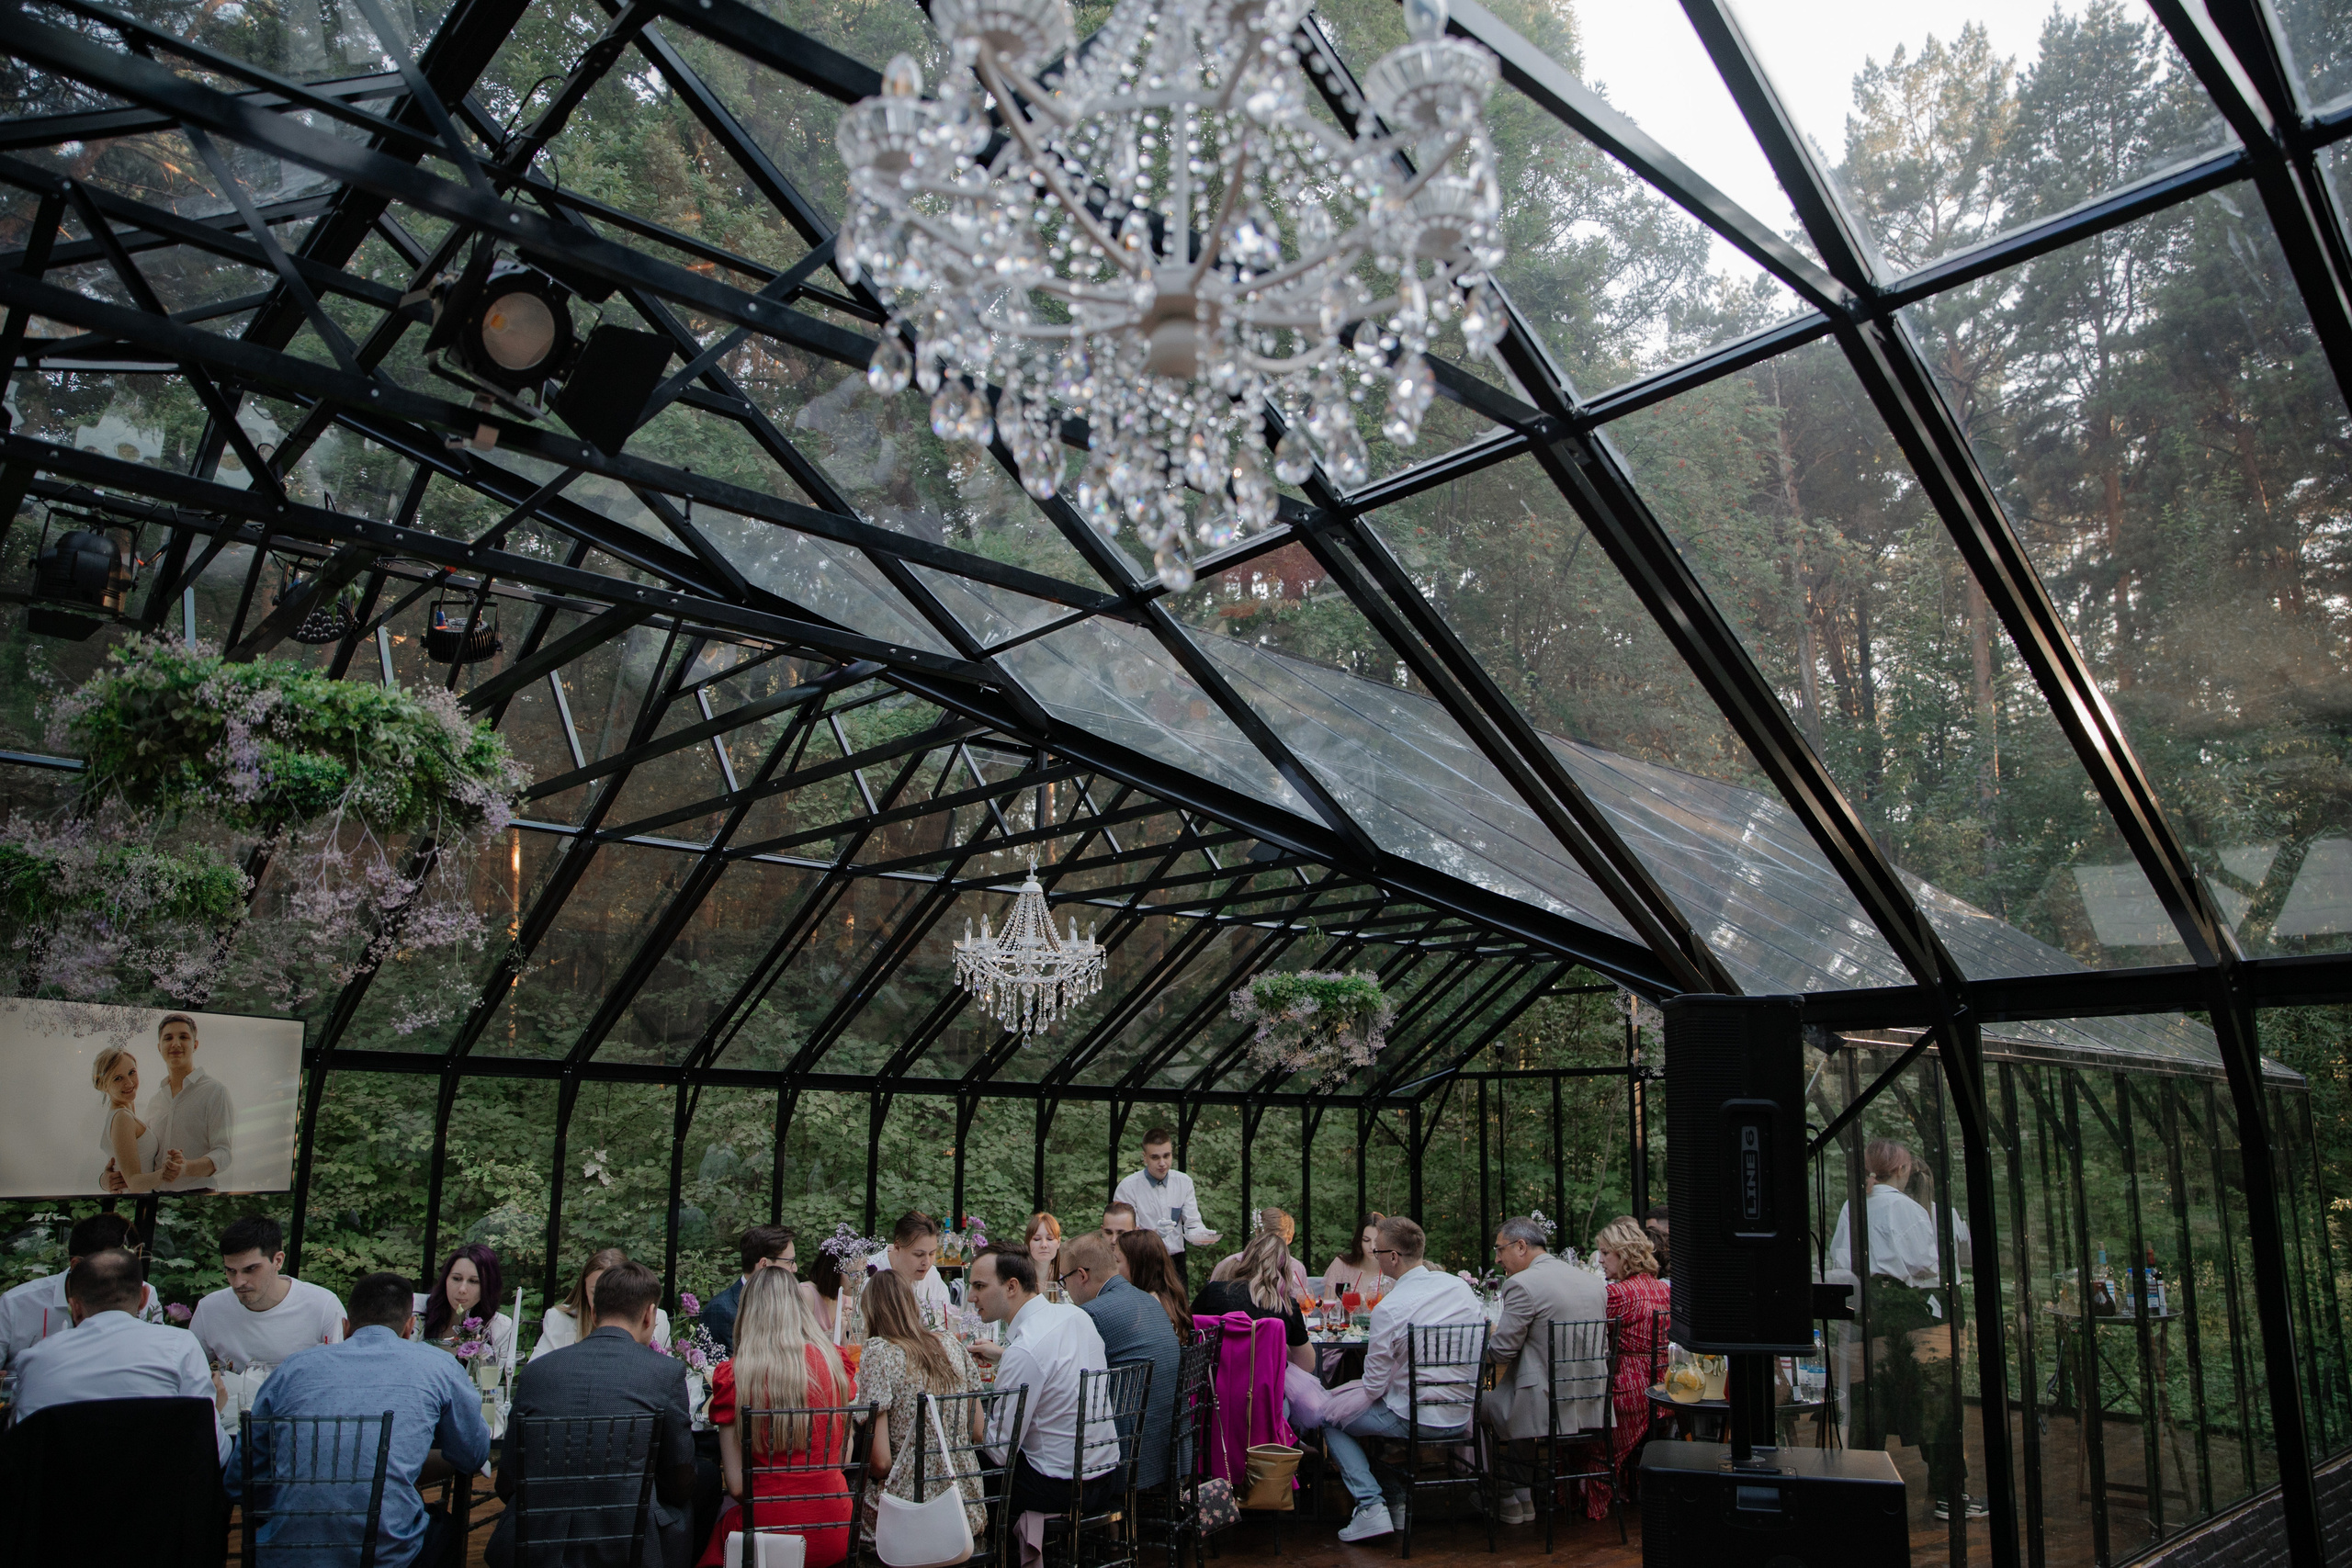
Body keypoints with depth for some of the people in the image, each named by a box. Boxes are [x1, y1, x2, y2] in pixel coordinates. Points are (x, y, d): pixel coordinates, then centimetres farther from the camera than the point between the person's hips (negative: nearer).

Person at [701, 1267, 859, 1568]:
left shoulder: (732, 1374, -10)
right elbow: (844, 1458, 7)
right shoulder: (832, 1360, -2)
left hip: (768, 1537, -3)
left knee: (725, 1507, 27)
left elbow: (737, 1485, -7)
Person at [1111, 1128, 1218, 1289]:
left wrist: (1203, 1235, -16)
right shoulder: (1128, 1187, -4)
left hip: (1176, 1262, 3)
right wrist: (1154, 1233, -27)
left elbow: (1192, 1224, 5)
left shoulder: (1184, 1182, 8)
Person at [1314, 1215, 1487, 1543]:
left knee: (1329, 1419, 10)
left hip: (1415, 1420, -7)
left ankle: (1371, 1507, -3)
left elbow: (1373, 1385, -14)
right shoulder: (1461, 1287, -2)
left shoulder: (1388, 1309, -20)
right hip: (1460, 1416, 7)